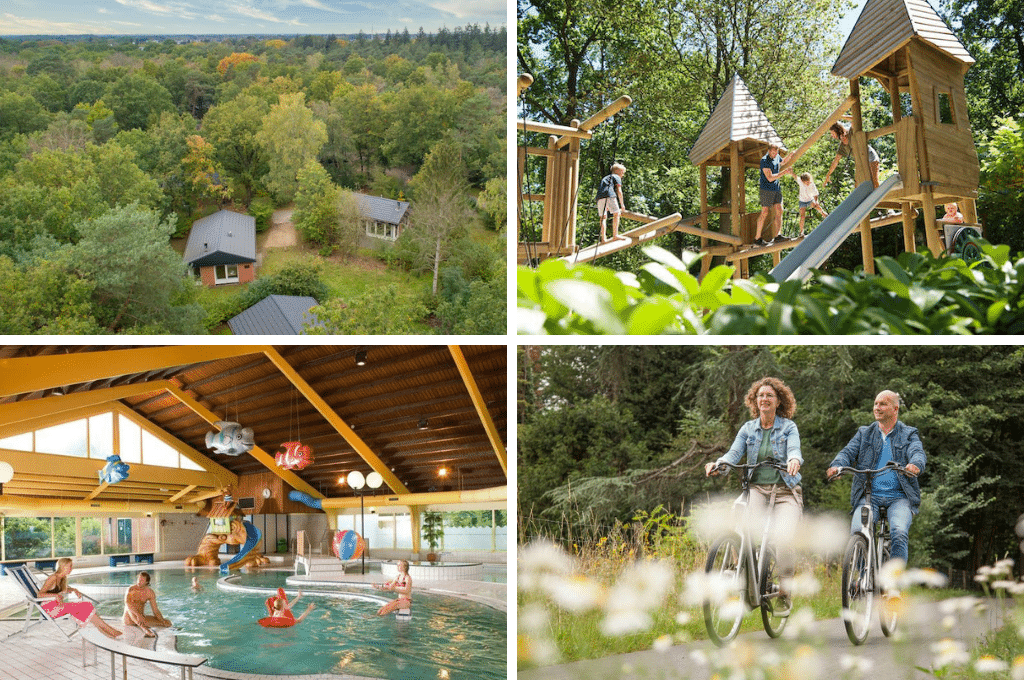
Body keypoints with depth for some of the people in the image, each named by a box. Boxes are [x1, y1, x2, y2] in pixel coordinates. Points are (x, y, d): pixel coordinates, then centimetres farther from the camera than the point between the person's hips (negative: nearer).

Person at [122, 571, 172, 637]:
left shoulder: (150, 593, -1)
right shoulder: (131, 589, -13)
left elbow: (155, 610, 0)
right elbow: (127, 603, -32)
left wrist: (163, 621, -17)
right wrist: (138, 615, -45)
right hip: (129, 619, -3)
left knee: (168, 623, -10)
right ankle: (145, 628, -50)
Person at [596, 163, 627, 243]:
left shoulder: (604, 178, 37)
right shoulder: (616, 177, 16)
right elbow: (619, 191, 7)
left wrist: (606, 207, 44)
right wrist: (622, 204, 12)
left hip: (599, 197, 6)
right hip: (609, 195, -6)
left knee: (603, 217, 6)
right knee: (616, 213, 0)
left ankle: (603, 238, -3)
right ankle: (615, 234, -8)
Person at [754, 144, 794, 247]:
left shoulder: (776, 157, 9)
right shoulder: (764, 160, -15)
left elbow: (782, 161, 35)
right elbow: (770, 178, -21)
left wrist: (790, 155, 15)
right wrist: (784, 172, -22)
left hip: (776, 188, 8)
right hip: (767, 189, -8)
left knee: (779, 210, -1)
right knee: (765, 212, -8)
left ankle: (778, 235, -2)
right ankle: (757, 238, -5)